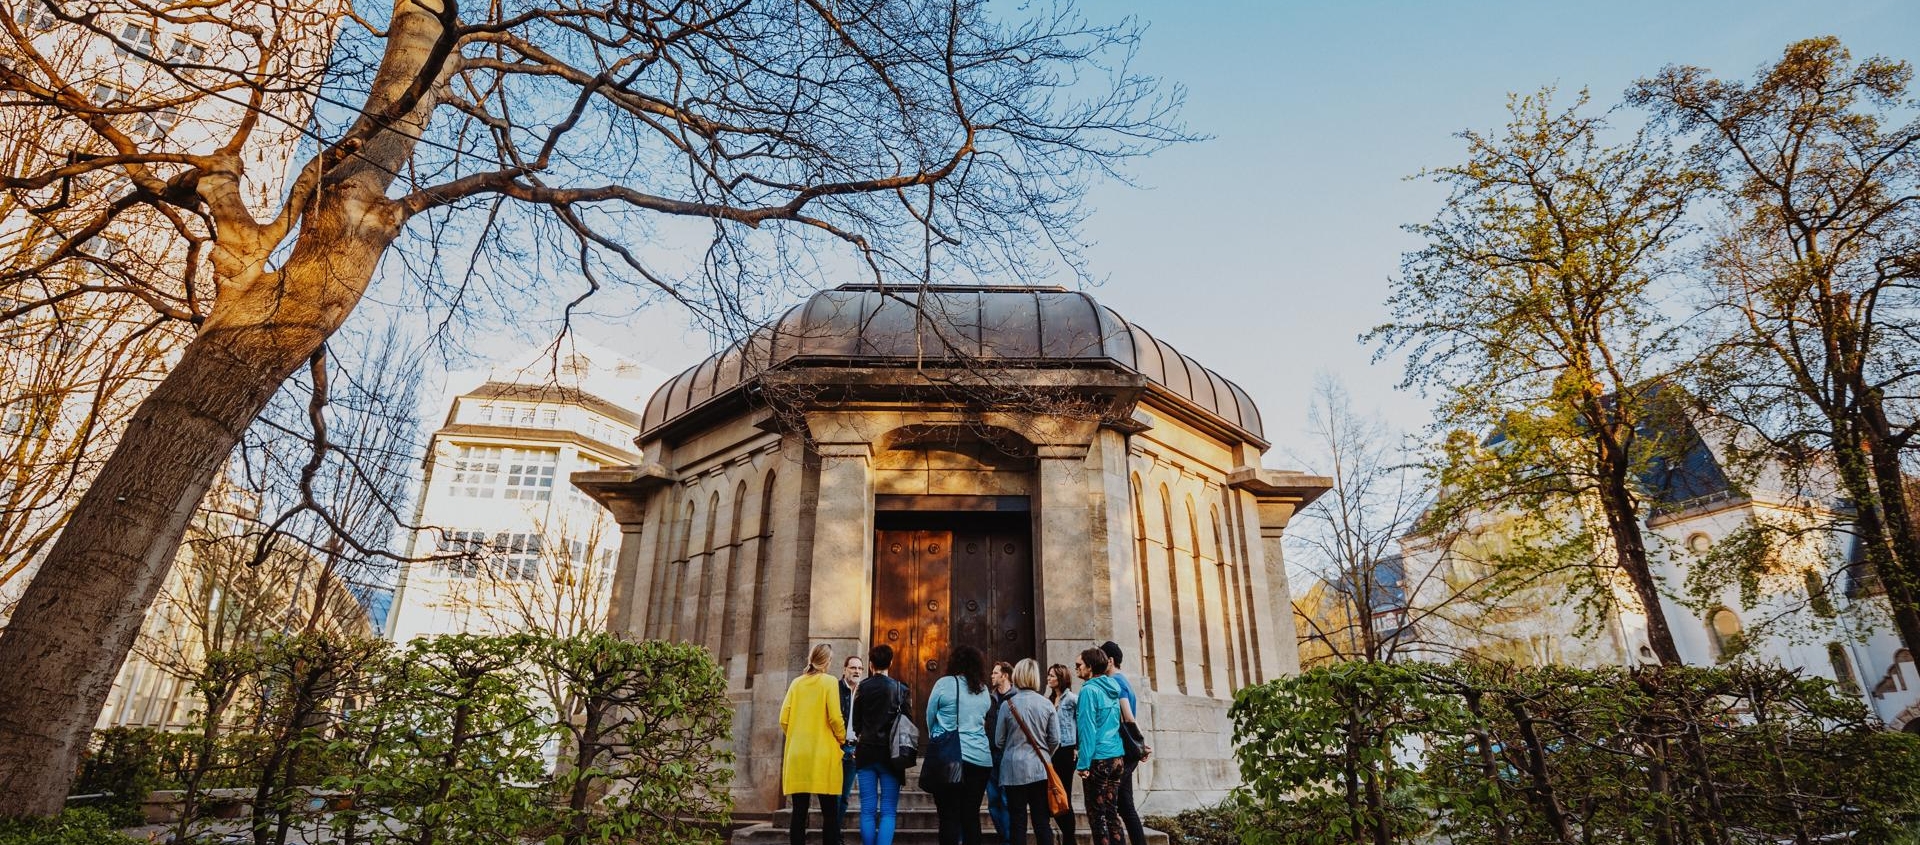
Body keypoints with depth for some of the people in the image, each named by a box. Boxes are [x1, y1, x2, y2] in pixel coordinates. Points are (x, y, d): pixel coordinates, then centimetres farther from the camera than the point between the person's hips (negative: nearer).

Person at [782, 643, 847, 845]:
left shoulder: (796, 683, 7)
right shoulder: (829, 682, -4)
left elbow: (784, 719, 5)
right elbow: (835, 717, -11)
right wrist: (842, 740, 5)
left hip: (797, 754, 4)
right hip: (823, 754, -4)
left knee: (799, 811, 7)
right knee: (830, 812, 2)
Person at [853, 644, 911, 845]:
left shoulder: (862, 687, 0)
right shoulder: (901, 689, -4)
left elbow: (856, 723, 7)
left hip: (866, 752, 2)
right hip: (890, 753, -2)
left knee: (868, 809, 6)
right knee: (888, 811, 0)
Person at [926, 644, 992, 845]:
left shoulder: (944, 683, -2)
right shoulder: (984, 690, 10)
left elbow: (930, 719, 7)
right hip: (980, 758, 4)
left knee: (949, 817, -2)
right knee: (971, 816, 9)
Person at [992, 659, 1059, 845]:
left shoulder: (1007, 704, -7)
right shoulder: (1046, 704, -3)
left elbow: (999, 741, 0)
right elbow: (1055, 739, 0)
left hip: (1014, 769, -1)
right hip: (1040, 769, 1)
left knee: (1017, 822, 6)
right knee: (1042, 822, 7)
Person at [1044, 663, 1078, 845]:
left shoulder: (1072, 698, -8)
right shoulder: (1049, 700, 11)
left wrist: (1078, 747, -12)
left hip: (1065, 750, -7)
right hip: (1051, 751, 7)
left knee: (1064, 796, -1)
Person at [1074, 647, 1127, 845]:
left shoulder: (1089, 690, -13)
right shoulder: (1112, 689, 12)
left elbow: (1087, 728, -17)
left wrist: (1083, 763, -15)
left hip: (1099, 759, -8)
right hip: (1117, 757, 8)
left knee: (1097, 816, 0)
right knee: (1112, 813, 12)